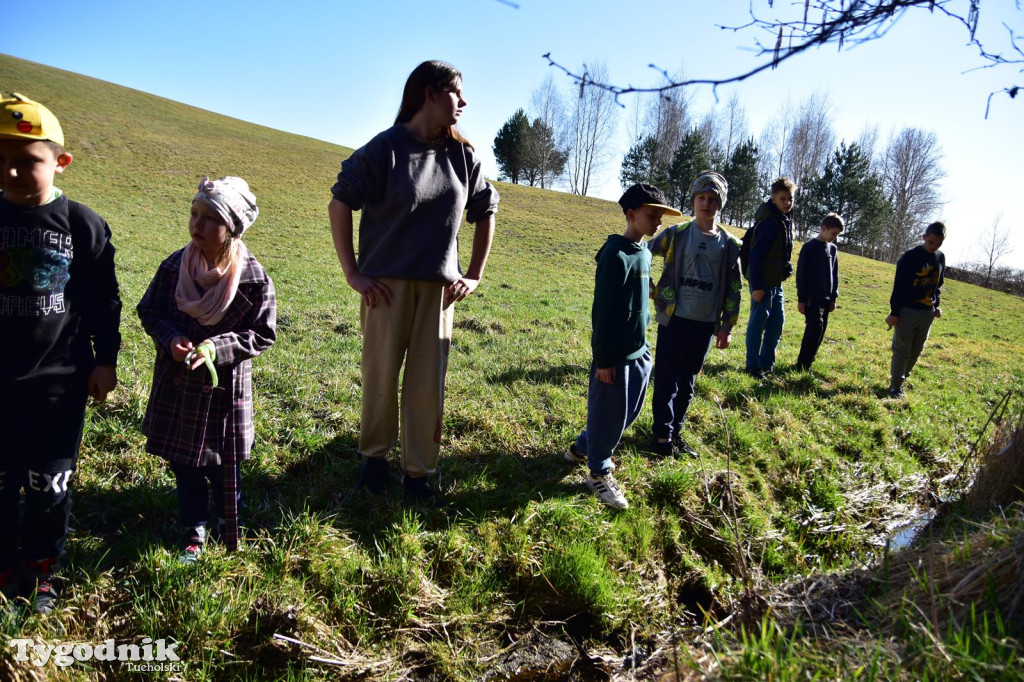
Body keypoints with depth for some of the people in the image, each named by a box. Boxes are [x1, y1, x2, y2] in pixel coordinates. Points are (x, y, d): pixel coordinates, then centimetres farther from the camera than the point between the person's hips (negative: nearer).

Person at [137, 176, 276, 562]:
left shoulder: (254, 278, -16)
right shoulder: (174, 266, -7)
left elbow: (262, 334, -10)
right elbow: (148, 311, 4)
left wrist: (216, 348, -23)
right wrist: (170, 338, -15)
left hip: (226, 385, -3)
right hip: (176, 382, 3)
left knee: (224, 462, 12)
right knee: (183, 461, 13)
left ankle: (229, 521, 38)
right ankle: (194, 530, 30)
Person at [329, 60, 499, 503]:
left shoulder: (462, 156, 7)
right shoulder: (385, 148, -5)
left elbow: (485, 212, 17)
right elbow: (339, 205, -3)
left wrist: (475, 275, 10)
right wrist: (352, 274, -5)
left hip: (439, 288, 3)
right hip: (388, 285, -3)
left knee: (428, 384, 5)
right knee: (381, 376, 6)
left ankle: (418, 472, 19)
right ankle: (374, 455, 29)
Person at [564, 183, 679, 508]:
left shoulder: (645, 253, 9)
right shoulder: (615, 254, -18)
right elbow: (603, 311, -19)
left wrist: (643, 340, 17)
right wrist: (603, 359, -18)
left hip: (639, 350, 9)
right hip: (615, 353, -9)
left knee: (629, 411, 18)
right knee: (609, 414, 4)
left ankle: (582, 448, 36)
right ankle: (599, 472, 23)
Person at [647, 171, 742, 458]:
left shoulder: (729, 245, 3)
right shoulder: (677, 234, -3)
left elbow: (734, 289, 8)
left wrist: (727, 327, 5)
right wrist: (653, 292, -2)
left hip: (705, 324, 3)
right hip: (674, 318, -2)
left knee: (687, 381, 13)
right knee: (667, 379, 1)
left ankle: (675, 431, 26)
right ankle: (662, 434, 14)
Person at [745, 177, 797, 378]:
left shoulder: (785, 219, 11)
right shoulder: (770, 222, -19)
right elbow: (756, 255, -22)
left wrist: (785, 271, 14)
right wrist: (757, 286, -23)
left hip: (776, 282, 10)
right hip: (763, 282, -10)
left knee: (777, 321, 14)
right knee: (758, 323, 0)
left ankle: (767, 363, 24)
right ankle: (753, 366, 10)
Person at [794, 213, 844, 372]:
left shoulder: (832, 248, 12)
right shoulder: (809, 247, -8)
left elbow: (834, 275, 17)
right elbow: (801, 274, -9)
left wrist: (834, 297, 12)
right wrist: (801, 299, -12)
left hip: (826, 299, 7)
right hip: (812, 298, -7)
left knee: (820, 331, 6)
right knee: (815, 329, -14)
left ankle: (807, 363, 14)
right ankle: (801, 365, -7)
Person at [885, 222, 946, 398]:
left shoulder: (940, 258, 8)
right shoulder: (909, 257, -11)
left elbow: (938, 284, 20)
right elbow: (899, 286, -11)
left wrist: (936, 305, 11)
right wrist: (894, 312, -13)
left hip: (927, 312, 6)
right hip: (908, 310, -6)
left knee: (916, 350, 10)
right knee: (902, 350, -3)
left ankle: (902, 379, 23)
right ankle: (895, 386, 3)